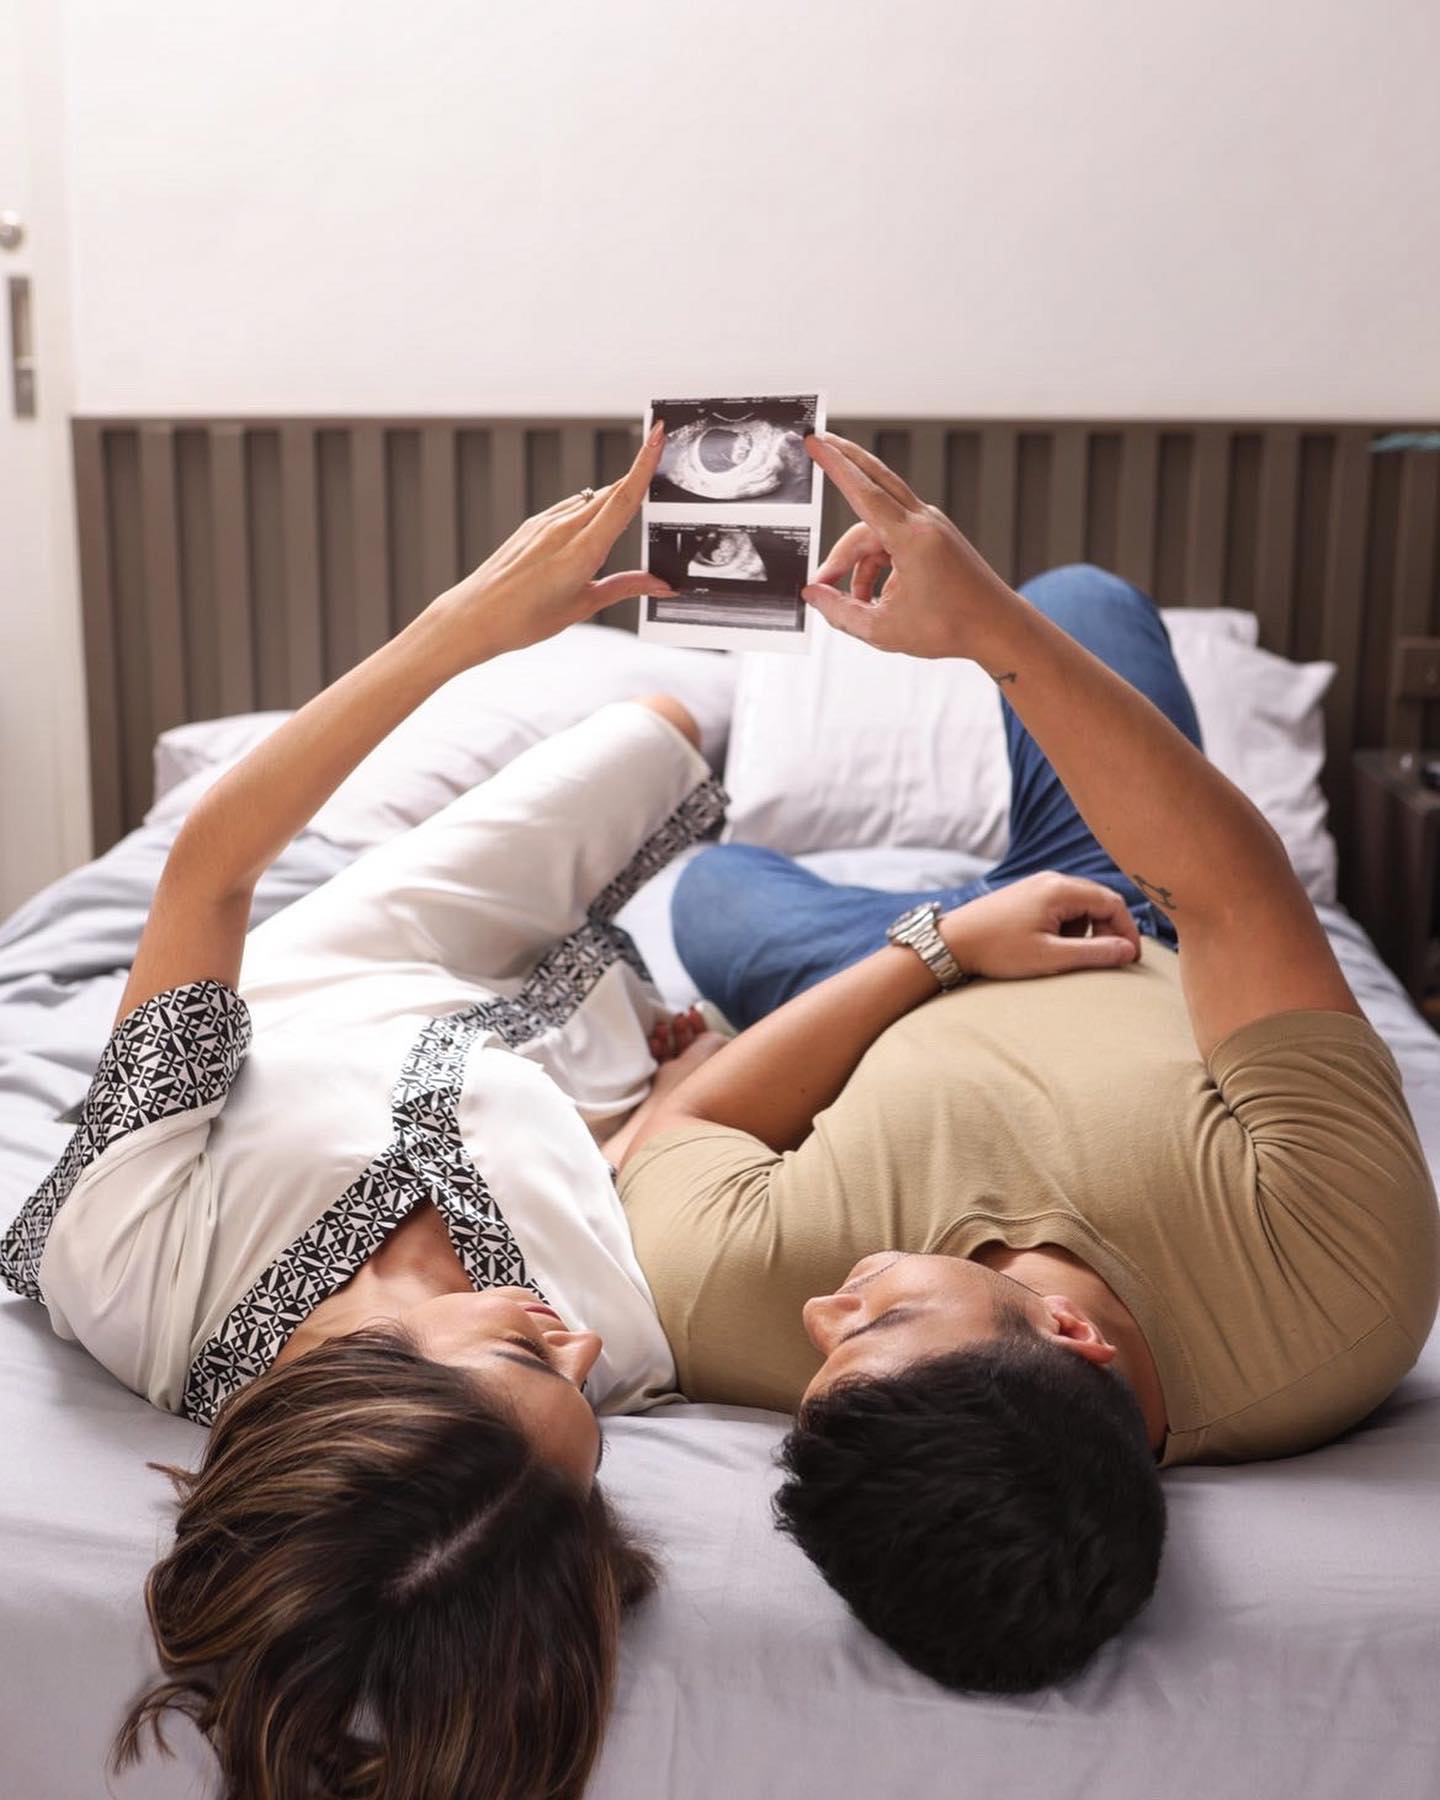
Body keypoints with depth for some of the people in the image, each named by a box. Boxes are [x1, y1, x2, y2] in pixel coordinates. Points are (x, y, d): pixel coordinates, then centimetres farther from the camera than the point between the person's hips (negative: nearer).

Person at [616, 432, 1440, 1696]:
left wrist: (938, 943, -24)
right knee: (1081, 599, 19)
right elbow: (1232, 885, -41)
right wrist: (988, 619, -46)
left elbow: (688, 1122, -23)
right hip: (1155, 964, 0)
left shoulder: (729, 1305, -46)